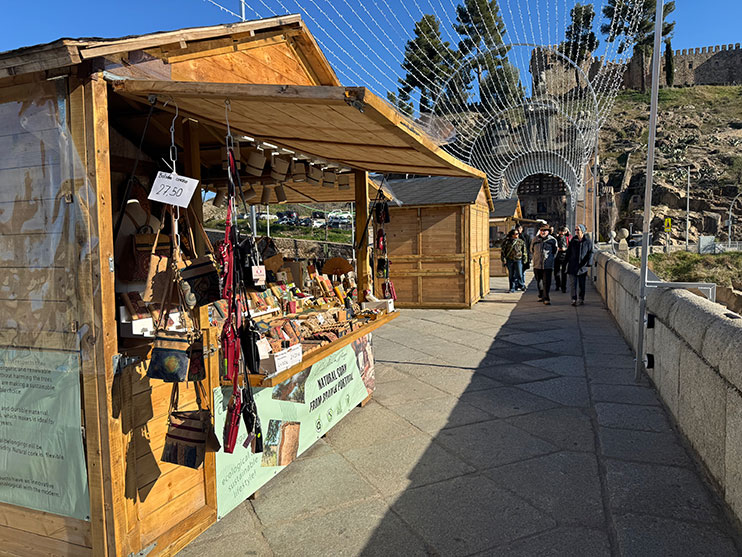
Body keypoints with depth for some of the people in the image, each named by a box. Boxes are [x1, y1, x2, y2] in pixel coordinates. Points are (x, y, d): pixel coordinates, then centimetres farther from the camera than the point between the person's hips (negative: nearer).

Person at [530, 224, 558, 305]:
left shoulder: (552, 240, 1)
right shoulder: (535, 239, 8)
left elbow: (555, 252, 11)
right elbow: (531, 251, 20)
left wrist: (550, 259, 7)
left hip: (548, 265, -3)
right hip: (537, 265, 3)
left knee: (547, 282, -8)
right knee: (539, 281, 14)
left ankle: (546, 299, -8)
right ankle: (541, 296, 30)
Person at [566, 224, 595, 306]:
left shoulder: (588, 241, -2)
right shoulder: (573, 240, 5)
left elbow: (590, 253, -2)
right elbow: (568, 252, 11)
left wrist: (588, 264, -9)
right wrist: (567, 262, 6)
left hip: (583, 266, -1)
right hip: (573, 266, 2)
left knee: (582, 284, 6)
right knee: (573, 284, 0)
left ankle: (581, 299, 18)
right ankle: (574, 299, 6)